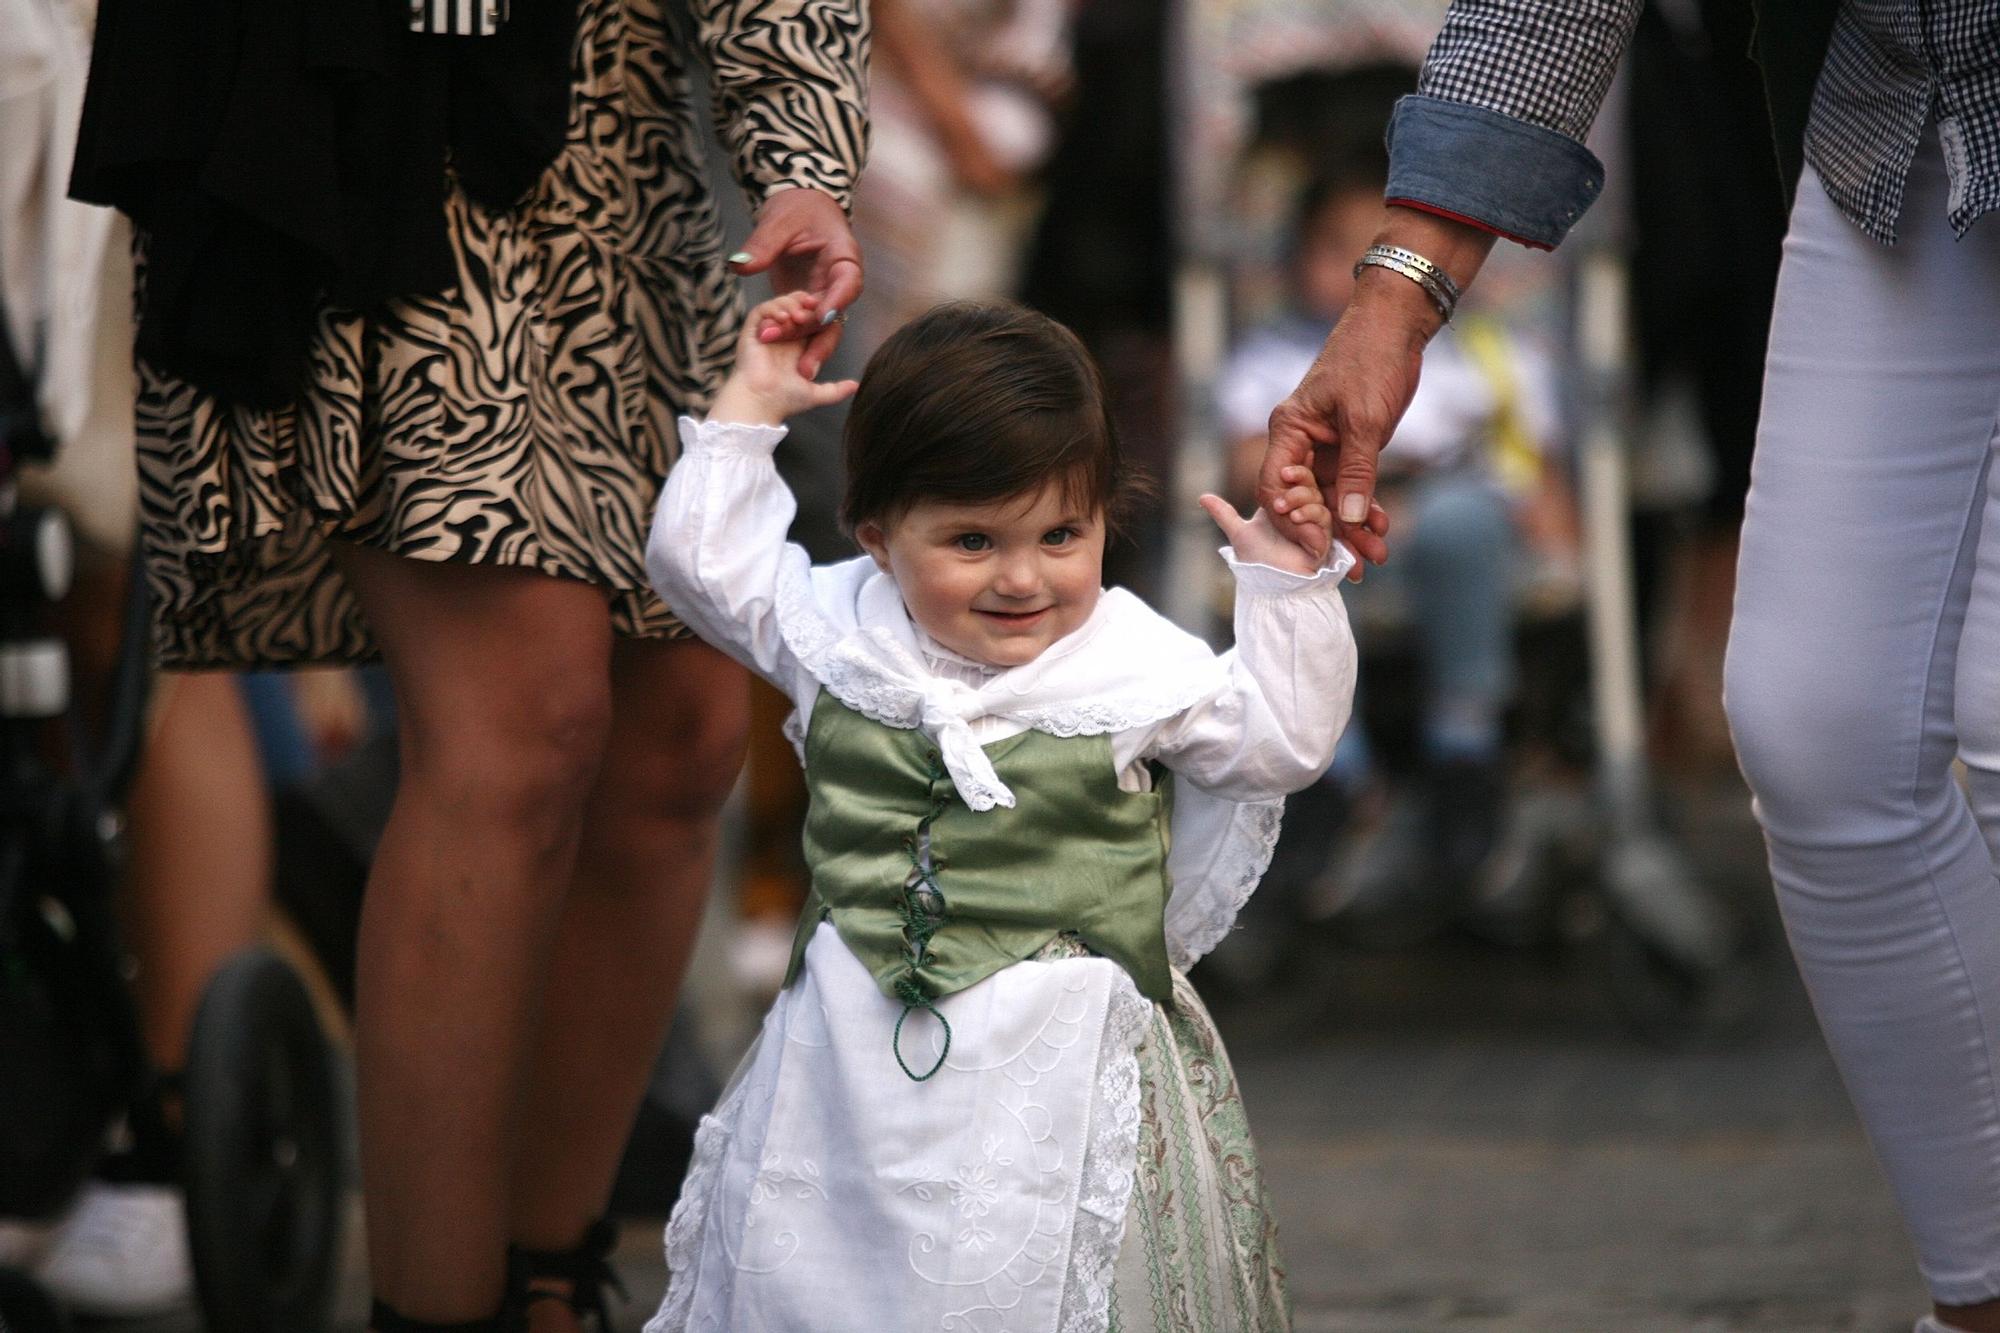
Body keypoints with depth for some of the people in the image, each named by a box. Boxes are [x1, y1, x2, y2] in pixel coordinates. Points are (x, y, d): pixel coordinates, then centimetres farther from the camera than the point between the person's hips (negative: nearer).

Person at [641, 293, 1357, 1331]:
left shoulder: (1139, 668, -3)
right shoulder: (836, 633, 2)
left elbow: (1280, 738, 1)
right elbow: (703, 559, 12)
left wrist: (1283, 581, -7)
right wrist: (749, 405, 10)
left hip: (1064, 1052, -2)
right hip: (858, 1046, 2)